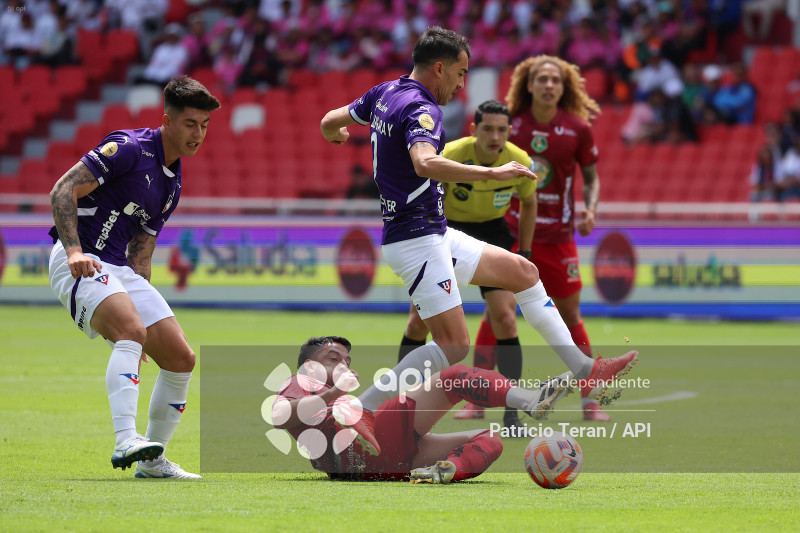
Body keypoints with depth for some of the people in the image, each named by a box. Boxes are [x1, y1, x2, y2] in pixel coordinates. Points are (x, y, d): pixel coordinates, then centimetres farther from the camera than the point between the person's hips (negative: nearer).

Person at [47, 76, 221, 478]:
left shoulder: (172, 185, 17)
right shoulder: (130, 148, -10)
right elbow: (63, 191, -16)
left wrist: (140, 295, 11)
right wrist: (74, 250, -27)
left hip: (120, 269, 9)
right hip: (81, 261, -9)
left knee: (181, 359, 2)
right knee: (132, 332, -33)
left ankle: (151, 461, 14)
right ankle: (126, 440, -43)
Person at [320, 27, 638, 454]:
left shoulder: (385, 93, 10)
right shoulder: (419, 108, -19)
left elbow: (330, 122, 23)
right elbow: (425, 164, -40)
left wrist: (336, 134, 47)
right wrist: (493, 173, -37)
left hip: (433, 234, 11)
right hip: (417, 239, -11)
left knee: (523, 272, 14)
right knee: (453, 347, -15)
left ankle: (584, 370, 15)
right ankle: (361, 410, -12)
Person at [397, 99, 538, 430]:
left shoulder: (520, 163, -16)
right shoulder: (447, 157, -24)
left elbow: (528, 204, 5)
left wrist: (524, 253, 5)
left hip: (491, 232, 1)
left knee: (505, 318, -14)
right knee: (420, 319, -5)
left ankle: (512, 414, -9)